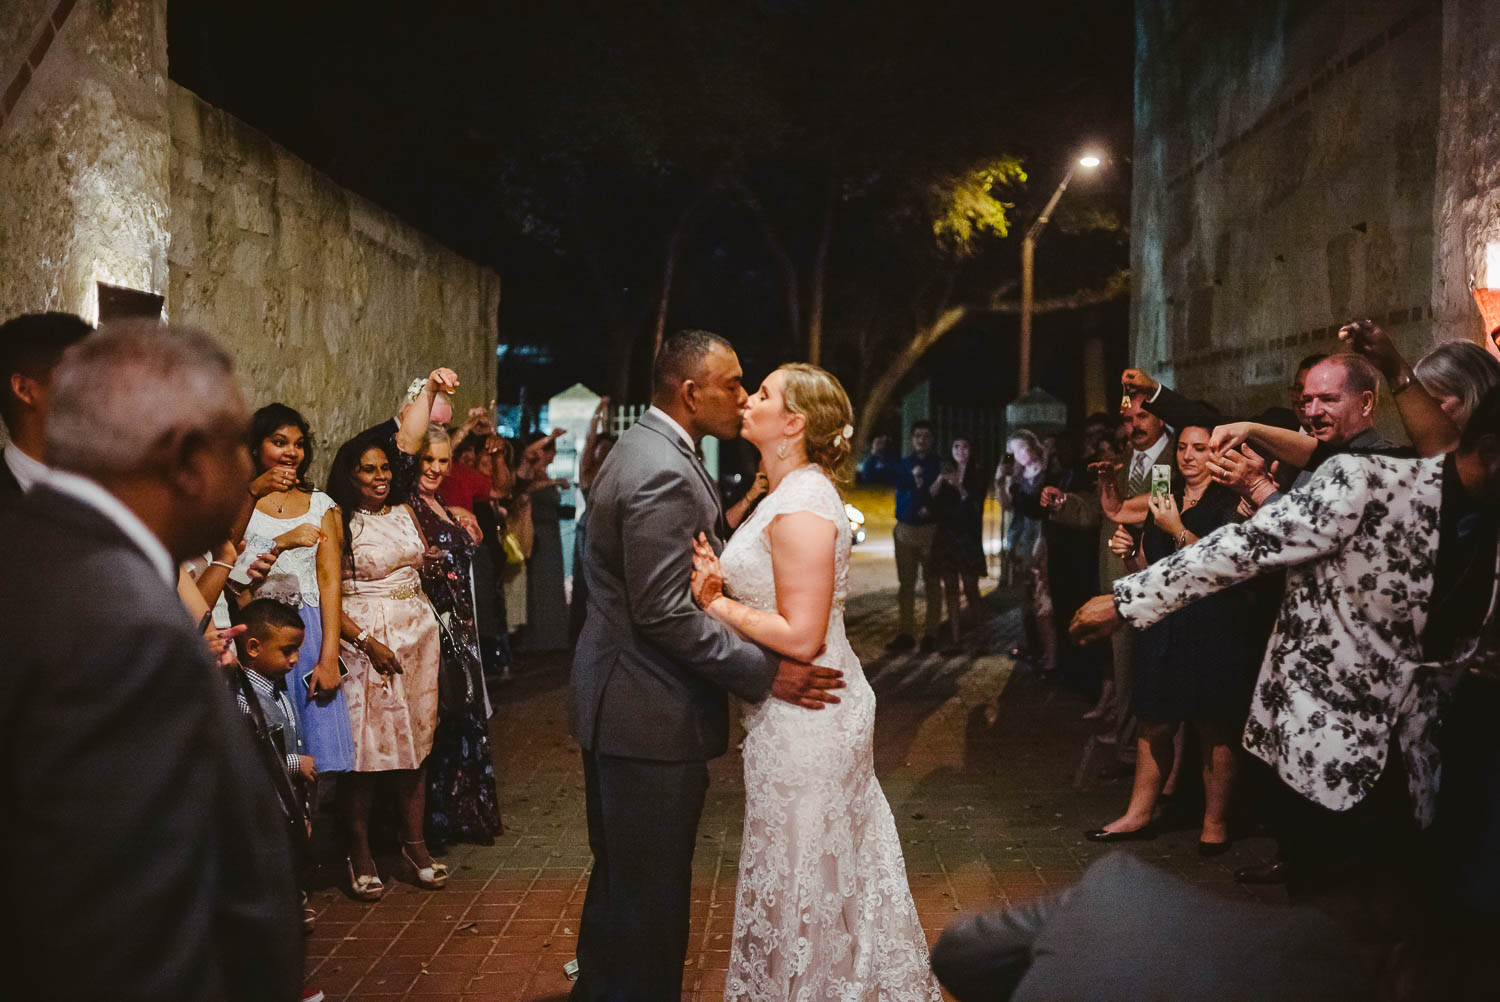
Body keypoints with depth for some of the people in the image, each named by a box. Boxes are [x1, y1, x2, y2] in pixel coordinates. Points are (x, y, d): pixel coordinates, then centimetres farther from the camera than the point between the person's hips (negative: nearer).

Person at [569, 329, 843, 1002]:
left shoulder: (643, 449, 11)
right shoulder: (663, 473, -22)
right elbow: (665, 614, -26)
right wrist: (766, 673, -21)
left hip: (617, 701, 11)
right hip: (652, 716, -11)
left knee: (620, 879, 24)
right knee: (651, 895, 1)